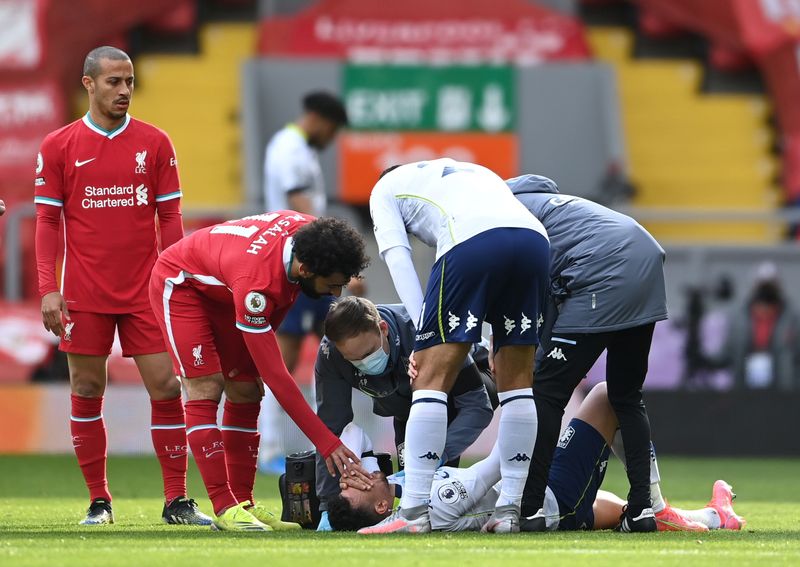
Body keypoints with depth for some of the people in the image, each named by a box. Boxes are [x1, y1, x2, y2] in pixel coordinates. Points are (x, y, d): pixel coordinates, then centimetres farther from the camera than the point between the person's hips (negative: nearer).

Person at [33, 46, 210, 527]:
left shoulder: (155, 143, 5)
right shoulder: (59, 147, 2)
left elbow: (170, 217, 7)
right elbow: (48, 221, 3)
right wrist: (48, 289, -4)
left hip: (146, 289, 1)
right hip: (84, 296, 0)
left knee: (166, 385, -5)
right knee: (87, 390, 2)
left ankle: (177, 500, 1)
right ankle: (99, 500, 12)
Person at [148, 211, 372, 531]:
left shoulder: (310, 231, -24)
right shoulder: (254, 284, -44)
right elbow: (275, 377, -40)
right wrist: (326, 443, -40)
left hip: (220, 291, 8)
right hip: (180, 284, -8)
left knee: (245, 392, 2)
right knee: (206, 388, -19)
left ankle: (243, 503, 4)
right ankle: (224, 508, -20)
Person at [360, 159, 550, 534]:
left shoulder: (386, 188, 29)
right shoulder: (473, 172, 44)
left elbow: (397, 258, 12)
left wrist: (425, 335, 4)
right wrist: (501, 342, 29)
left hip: (472, 241, -5)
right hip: (535, 238, 5)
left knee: (431, 376, -1)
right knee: (517, 382, 14)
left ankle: (414, 511, -6)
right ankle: (510, 510, 13)